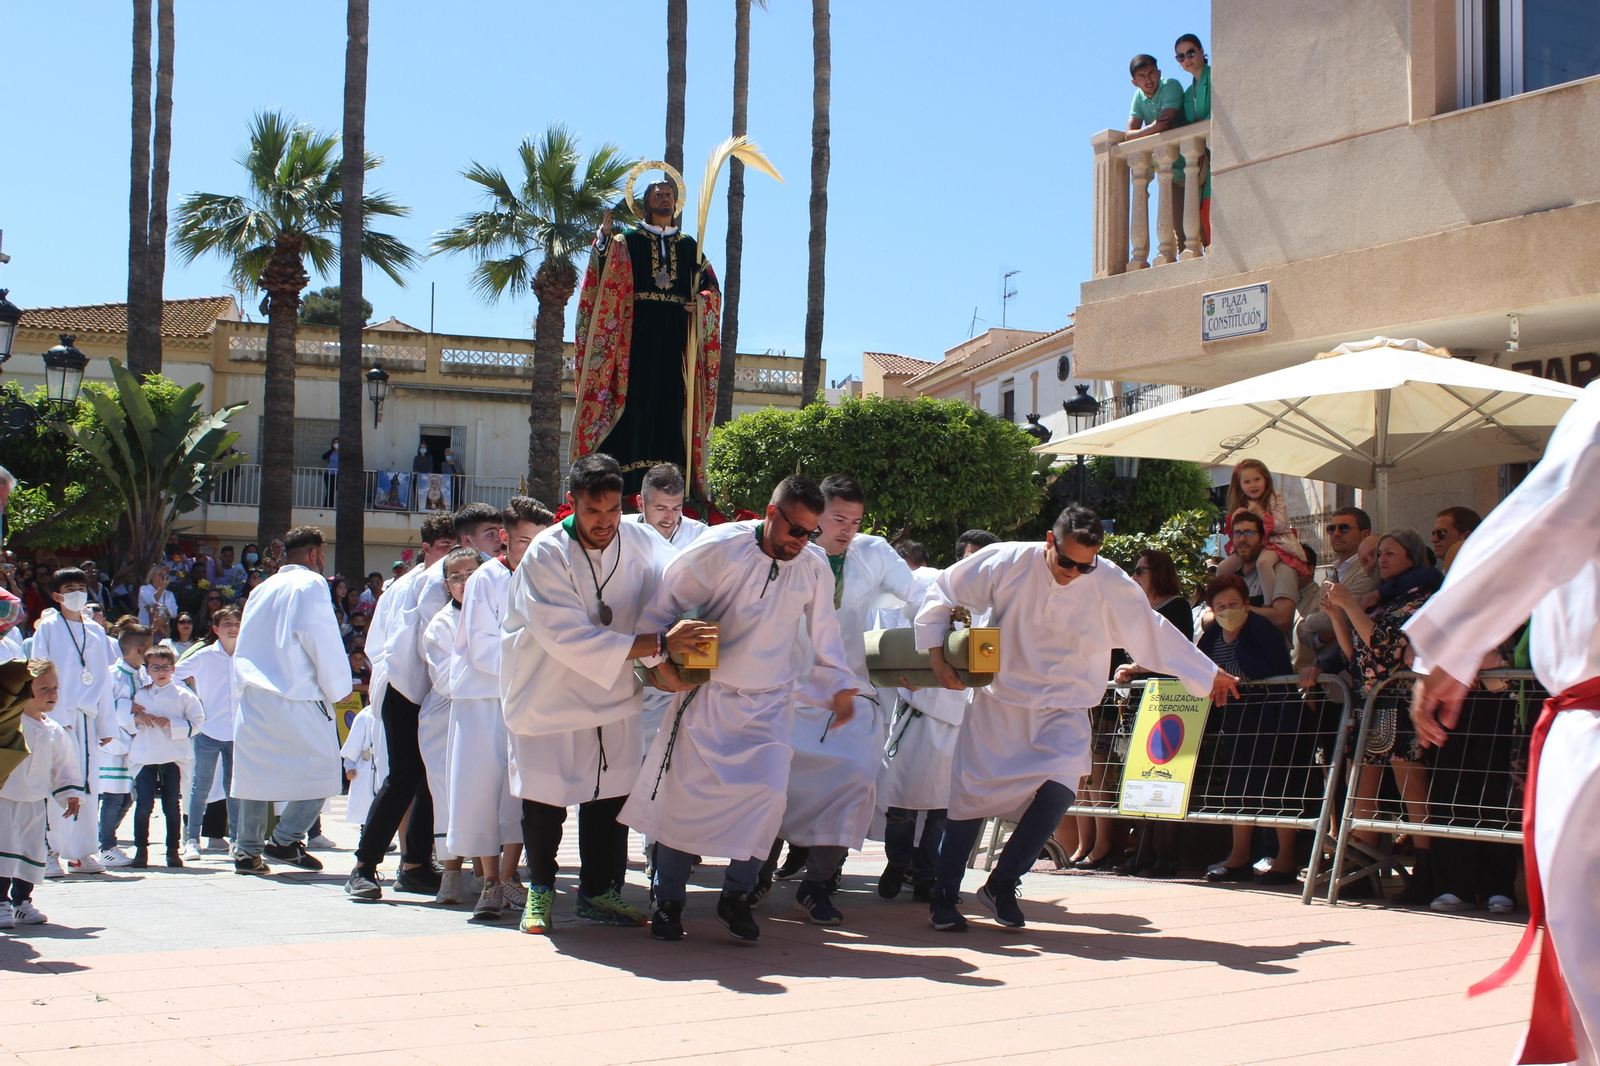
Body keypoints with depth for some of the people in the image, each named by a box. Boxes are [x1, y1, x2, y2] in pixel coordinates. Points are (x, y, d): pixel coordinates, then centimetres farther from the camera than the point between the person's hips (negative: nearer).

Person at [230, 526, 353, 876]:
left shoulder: (262, 589, 21)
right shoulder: (310, 584, -2)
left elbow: (243, 647, 21)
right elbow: (320, 638, -10)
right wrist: (337, 688, -3)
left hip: (253, 696, 8)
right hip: (297, 696, -8)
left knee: (256, 772, 10)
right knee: (321, 767, -1)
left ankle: (247, 850, 10)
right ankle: (285, 840, -8)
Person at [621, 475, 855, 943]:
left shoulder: (815, 570, -3)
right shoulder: (719, 550, -13)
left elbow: (824, 632, 12)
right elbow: (664, 603, -6)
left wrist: (841, 687, 13)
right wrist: (664, 663, -14)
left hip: (769, 704, 2)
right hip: (707, 697, -2)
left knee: (769, 792, -11)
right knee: (685, 791, -1)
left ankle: (736, 896, 7)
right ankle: (668, 901, 13)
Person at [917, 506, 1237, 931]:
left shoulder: (1111, 585, -10)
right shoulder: (1007, 562, -13)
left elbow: (1154, 633, 5)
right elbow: (942, 593, 0)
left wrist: (1207, 674, 11)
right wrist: (936, 654, -5)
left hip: (1063, 709, 0)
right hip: (998, 701, 0)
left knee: (1059, 789, -21)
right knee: (971, 793, -2)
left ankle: (1001, 884, -5)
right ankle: (943, 898, 12)